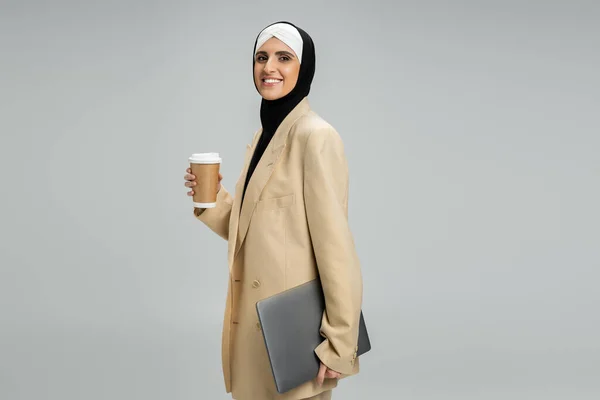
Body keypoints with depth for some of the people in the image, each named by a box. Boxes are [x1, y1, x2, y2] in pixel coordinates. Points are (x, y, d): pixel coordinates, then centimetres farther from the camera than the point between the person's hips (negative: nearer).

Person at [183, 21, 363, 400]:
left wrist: (339, 341, -18)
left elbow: (335, 245, -18)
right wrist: (211, 198, -1)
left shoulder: (315, 136, -16)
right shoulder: (264, 135, 11)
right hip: (257, 318, 8)